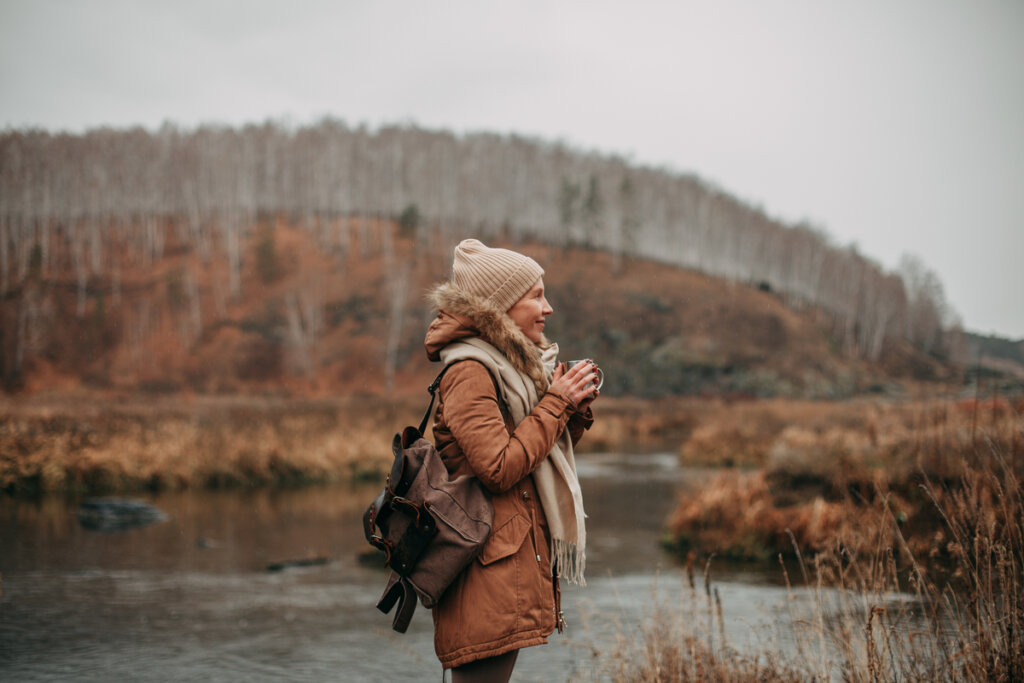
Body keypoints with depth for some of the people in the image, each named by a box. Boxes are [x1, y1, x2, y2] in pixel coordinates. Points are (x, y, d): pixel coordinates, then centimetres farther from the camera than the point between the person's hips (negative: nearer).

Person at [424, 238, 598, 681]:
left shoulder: (513, 366, 17)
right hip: (491, 566, -10)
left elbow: (543, 450, 22)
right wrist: (556, 403, -12)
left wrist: (576, 409, 4)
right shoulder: (469, 373, -14)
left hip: (518, 559, 10)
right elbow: (501, 468, -21)